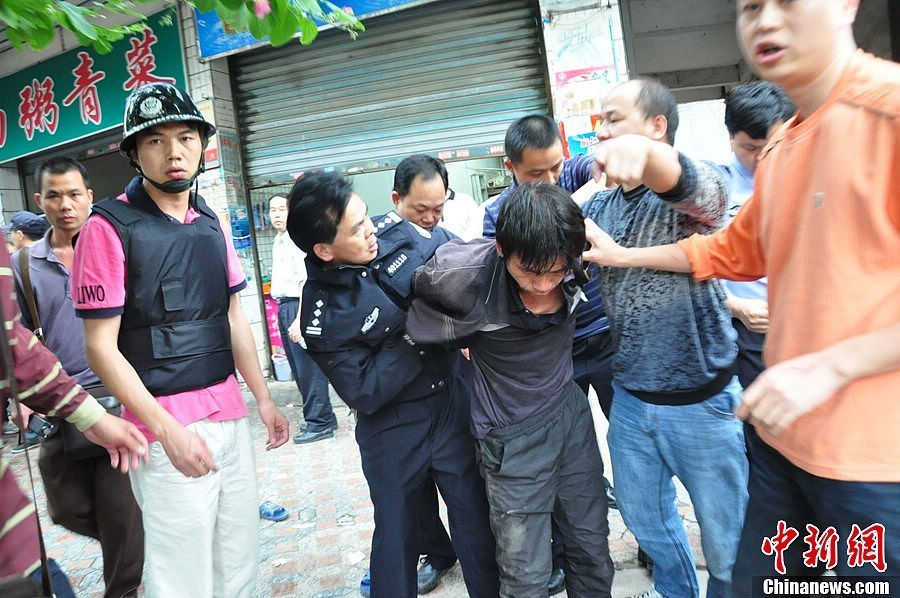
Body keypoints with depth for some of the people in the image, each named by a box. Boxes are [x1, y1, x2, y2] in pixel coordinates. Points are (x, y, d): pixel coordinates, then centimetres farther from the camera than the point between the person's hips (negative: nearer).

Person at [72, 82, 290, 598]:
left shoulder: (212, 224, 10)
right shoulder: (110, 227, -8)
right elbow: (102, 347, -10)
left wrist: (264, 399, 11)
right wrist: (169, 431, -16)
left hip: (231, 415, 6)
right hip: (165, 424, -5)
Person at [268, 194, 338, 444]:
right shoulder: (277, 242, 16)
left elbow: (306, 282, -18)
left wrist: (298, 319, -22)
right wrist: (281, 313, 18)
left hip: (298, 305, -9)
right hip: (283, 307, 9)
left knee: (308, 368, -4)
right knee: (298, 369, 13)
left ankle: (319, 423, 6)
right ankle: (324, 417, 23)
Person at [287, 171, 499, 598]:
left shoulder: (394, 231, -10)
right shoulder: (321, 315, -20)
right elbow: (365, 394, -20)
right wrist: (416, 334, -23)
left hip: (451, 403, 3)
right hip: (392, 431, -3)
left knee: (476, 522, 15)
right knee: (397, 536, 17)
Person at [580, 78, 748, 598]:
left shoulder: (693, 190, -14)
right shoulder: (599, 207, 5)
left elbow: (704, 192, -37)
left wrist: (644, 151, -59)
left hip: (703, 402, -5)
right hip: (631, 399, 6)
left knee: (727, 544, 12)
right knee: (644, 518, 24)